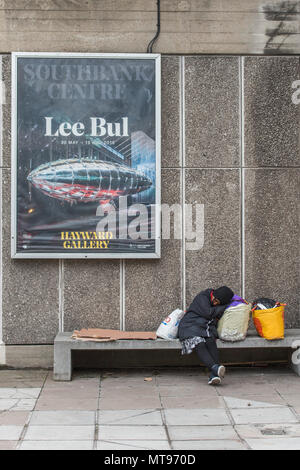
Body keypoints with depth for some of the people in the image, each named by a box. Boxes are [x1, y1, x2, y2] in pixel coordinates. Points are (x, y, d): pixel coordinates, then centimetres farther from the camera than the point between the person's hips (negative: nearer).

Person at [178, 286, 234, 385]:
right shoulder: (202, 297, -4)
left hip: (206, 328, 4)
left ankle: (214, 375, -44)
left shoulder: (220, 307, 15)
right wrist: (224, 306, -5)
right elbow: (208, 313, -14)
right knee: (199, 344, -34)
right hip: (190, 326, -4)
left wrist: (214, 334, -1)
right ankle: (215, 368, -54)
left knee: (211, 341, -30)